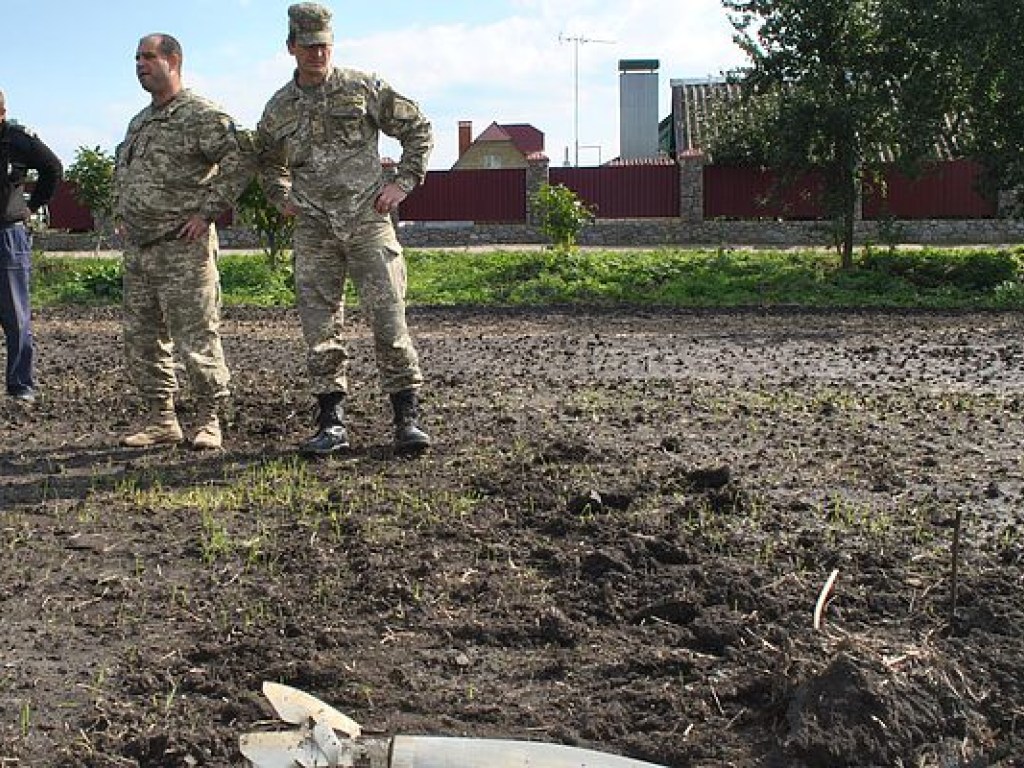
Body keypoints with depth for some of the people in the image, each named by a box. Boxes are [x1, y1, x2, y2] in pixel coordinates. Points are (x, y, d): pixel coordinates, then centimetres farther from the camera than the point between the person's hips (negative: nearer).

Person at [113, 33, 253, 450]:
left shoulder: (201, 115, -8)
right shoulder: (139, 121, 18)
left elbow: (241, 158, -18)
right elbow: (121, 167, 35)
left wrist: (207, 212, -18)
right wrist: (120, 213, 21)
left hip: (184, 248, -8)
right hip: (138, 249, 9)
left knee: (196, 339, -4)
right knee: (141, 340, 10)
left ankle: (208, 420, 8)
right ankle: (162, 420, 20)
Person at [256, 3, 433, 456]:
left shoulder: (364, 88, 1)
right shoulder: (278, 109, 10)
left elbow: (418, 129, 8)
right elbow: (268, 161, 30)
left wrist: (403, 182, 0)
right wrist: (282, 198, 14)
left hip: (367, 220, -3)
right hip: (313, 232, 3)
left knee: (388, 320, -7)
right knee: (320, 330, 2)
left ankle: (408, 419, -1)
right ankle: (331, 423, 10)